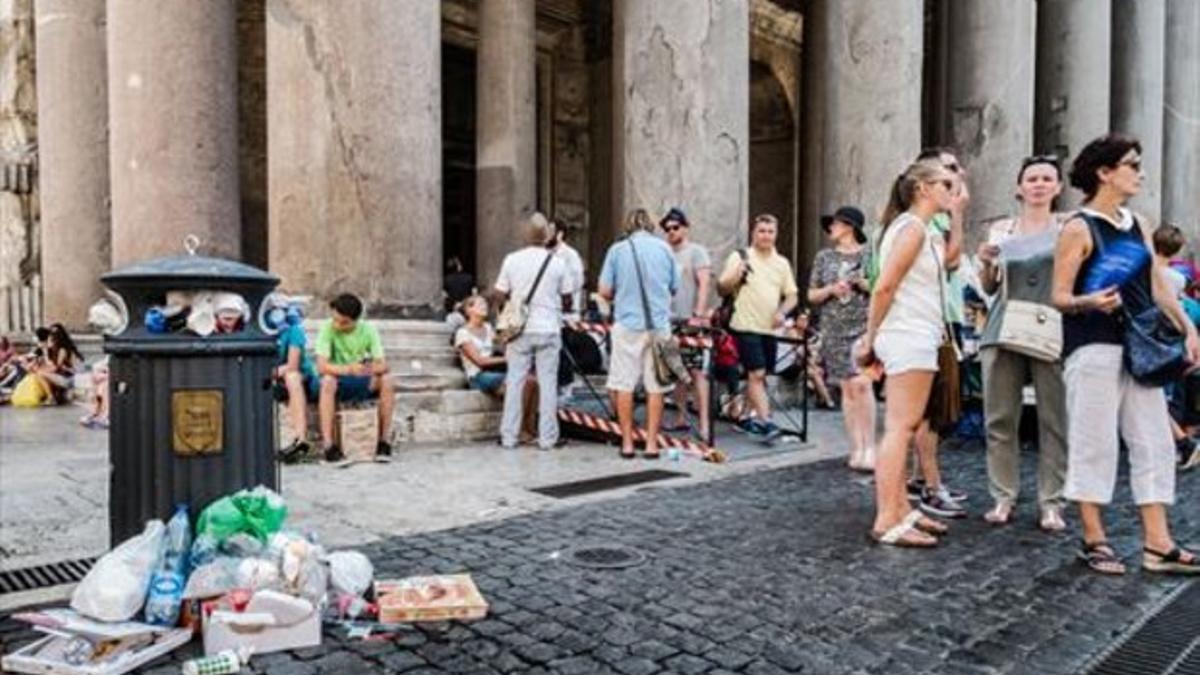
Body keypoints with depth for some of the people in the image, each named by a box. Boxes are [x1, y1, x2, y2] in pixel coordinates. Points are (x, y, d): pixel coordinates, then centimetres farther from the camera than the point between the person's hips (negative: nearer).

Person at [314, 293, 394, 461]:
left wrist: (371, 369, -37)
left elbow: (383, 365, -13)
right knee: (327, 381, -35)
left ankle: (385, 439, -18)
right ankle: (327, 444, -35)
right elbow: (321, 367, -24)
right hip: (338, 381, -2)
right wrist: (348, 369, -42)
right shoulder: (328, 329, -13)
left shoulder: (368, 330, -6)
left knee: (386, 380, -25)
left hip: (364, 383, 2)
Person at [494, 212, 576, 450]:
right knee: (548, 383, 4)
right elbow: (567, 297, 2)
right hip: (549, 329, -1)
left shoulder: (512, 260, -3)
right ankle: (547, 437, 6)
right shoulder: (557, 262, -3)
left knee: (514, 381, 8)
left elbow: (500, 294, 1)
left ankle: (509, 436, 12)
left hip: (520, 329, 1)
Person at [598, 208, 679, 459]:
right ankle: (651, 443, 8)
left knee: (624, 386, 6)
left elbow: (605, 291, -2)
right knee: (655, 387, 6)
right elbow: (675, 288, 12)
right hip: (659, 323, 1)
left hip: (627, 323, -1)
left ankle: (627, 443, 9)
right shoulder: (664, 248, 4)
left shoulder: (617, 250, 0)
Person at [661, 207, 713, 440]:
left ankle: (704, 423, -10)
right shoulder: (666, 254, 16)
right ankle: (681, 417, 19)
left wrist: (698, 314, -19)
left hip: (691, 322, -6)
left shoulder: (697, 251, -1)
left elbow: (704, 285, -10)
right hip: (671, 320, 6)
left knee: (697, 371, -9)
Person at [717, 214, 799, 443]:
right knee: (756, 374, -12)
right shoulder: (739, 257, 0)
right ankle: (765, 422, -13)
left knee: (758, 375, 12)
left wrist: (782, 312, -4)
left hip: (770, 328, 5)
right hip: (746, 326, -5)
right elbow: (722, 289, -2)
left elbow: (792, 295, 15)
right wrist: (736, 275, -21)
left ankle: (750, 417, 25)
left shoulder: (782, 263, 13)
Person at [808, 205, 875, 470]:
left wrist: (864, 284, -11)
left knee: (861, 383, -16)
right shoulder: (824, 256, 13)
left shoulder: (870, 254, 5)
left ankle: (869, 447, -9)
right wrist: (831, 289, -5)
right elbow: (812, 295, 13)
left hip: (864, 326, -3)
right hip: (835, 329, 3)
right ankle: (857, 449, 8)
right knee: (847, 388, 3)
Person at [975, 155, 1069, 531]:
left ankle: (1051, 502, 6)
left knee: (1054, 420, -2)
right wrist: (986, 263, -4)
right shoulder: (1001, 229, 12)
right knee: (1000, 418, 2)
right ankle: (1004, 497, 11)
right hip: (1004, 331, 2)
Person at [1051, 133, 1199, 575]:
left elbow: (1158, 287, 17)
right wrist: (1090, 301, -29)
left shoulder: (1137, 225, 14)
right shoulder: (1079, 228, -7)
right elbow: (1060, 297, -10)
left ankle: (1157, 544, 13)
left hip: (1138, 348, 8)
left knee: (1154, 442, 6)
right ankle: (1094, 540, 9)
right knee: (1095, 443, -2)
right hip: (1093, 350, -7)